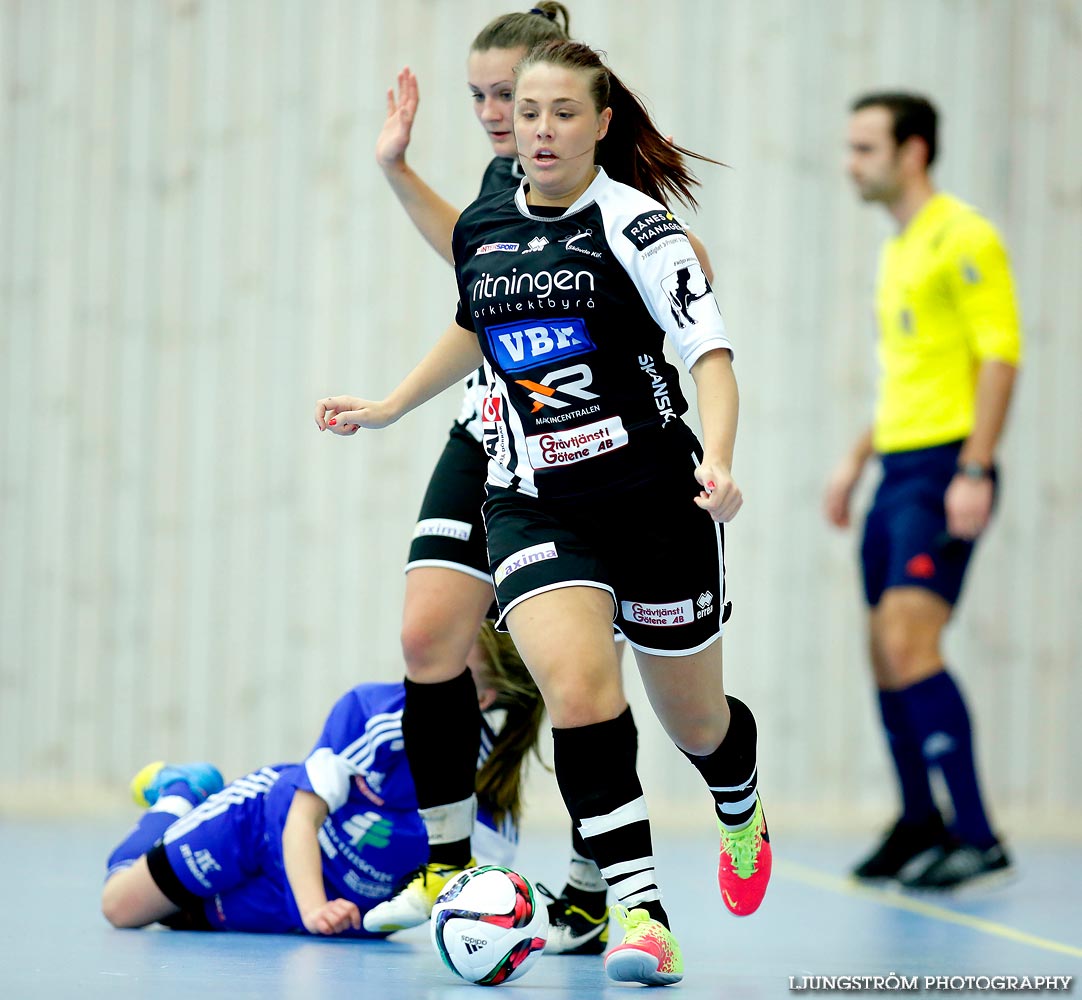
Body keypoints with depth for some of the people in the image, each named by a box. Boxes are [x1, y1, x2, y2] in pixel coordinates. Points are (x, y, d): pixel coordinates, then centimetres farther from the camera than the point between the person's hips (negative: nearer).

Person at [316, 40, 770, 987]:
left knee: (693, 720, 12)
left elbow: (710, 348, -16)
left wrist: (718, 457, -32)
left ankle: (742, 809, 49)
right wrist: (390, 406, 32)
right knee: (579, 687, -24)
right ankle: (639, 908, -21)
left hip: (654, 496, -3)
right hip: (533, 508, 3)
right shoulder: (482, 226, 6)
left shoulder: (634, 223, -10)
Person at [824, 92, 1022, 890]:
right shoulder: (898, 252, 19)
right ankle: (921, 826, 20)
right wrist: (858, 460, 24)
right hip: (898, 467, 9)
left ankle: (978, 839, -15)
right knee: (887, 653, 9)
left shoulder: (962, 238, -8)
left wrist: (974, 472, -21)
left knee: (909, 643, -17)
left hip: (943, 469, -9)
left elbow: (999, 355, -15)